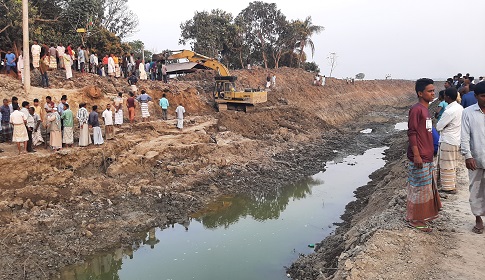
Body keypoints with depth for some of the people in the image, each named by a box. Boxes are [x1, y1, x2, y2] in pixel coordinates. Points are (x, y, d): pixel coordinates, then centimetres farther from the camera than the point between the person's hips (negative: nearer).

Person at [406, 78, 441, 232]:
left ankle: (426, 213, 35)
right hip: (419, 157, -10)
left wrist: (429, 153, 22)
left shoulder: (425, 109, 12)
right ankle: (414, 219, 11)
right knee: (419, 187, -1)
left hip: (427, 156, 10)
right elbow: (411, 132, -19)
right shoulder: (416, 109, -16)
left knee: (427, 185, 19)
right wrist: (416, 155, -22)